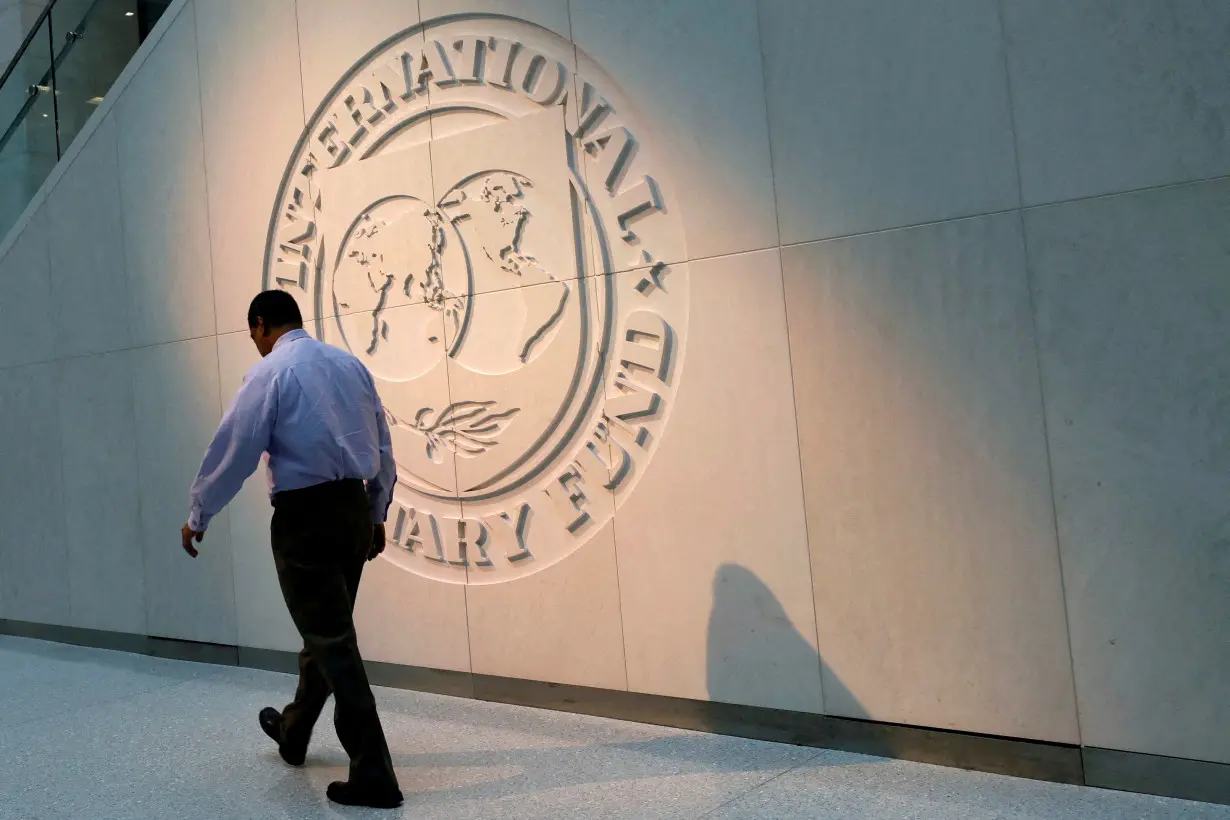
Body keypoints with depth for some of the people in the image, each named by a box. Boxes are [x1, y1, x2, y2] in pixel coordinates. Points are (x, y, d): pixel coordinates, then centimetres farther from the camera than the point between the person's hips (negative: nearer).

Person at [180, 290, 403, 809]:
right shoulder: (350, 364, 9)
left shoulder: (270, 373, -9)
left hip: (305, 515, -7)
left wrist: (198, 517, 7)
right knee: (327, 630, 21)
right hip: (355, 509, 7)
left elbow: (233, 450, -7)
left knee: (332, 641, -2)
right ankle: (292, 732, 43)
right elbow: (383, 447, 12)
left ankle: (373, 776, 1)